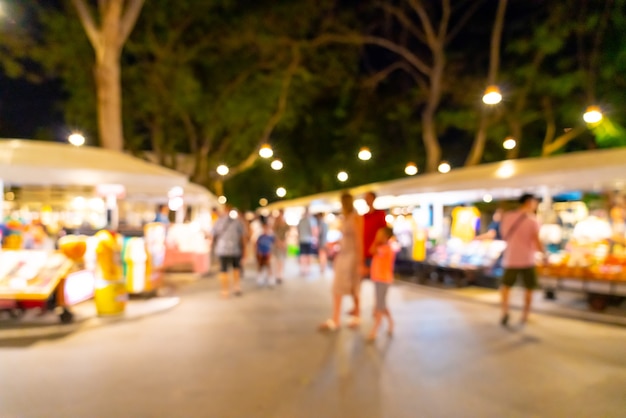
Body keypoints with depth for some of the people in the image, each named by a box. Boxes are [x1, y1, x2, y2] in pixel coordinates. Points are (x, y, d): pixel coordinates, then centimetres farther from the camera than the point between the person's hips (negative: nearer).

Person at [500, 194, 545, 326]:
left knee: (506, 286, 17)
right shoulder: (532, 220, -9)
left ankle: (505, 312, 0)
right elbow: (537, 242, -13)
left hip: (510, 259, 2)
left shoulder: (507, 217, 1)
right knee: (529, 288, 16)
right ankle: (525, 316, 19)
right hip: (527, 260, -2)